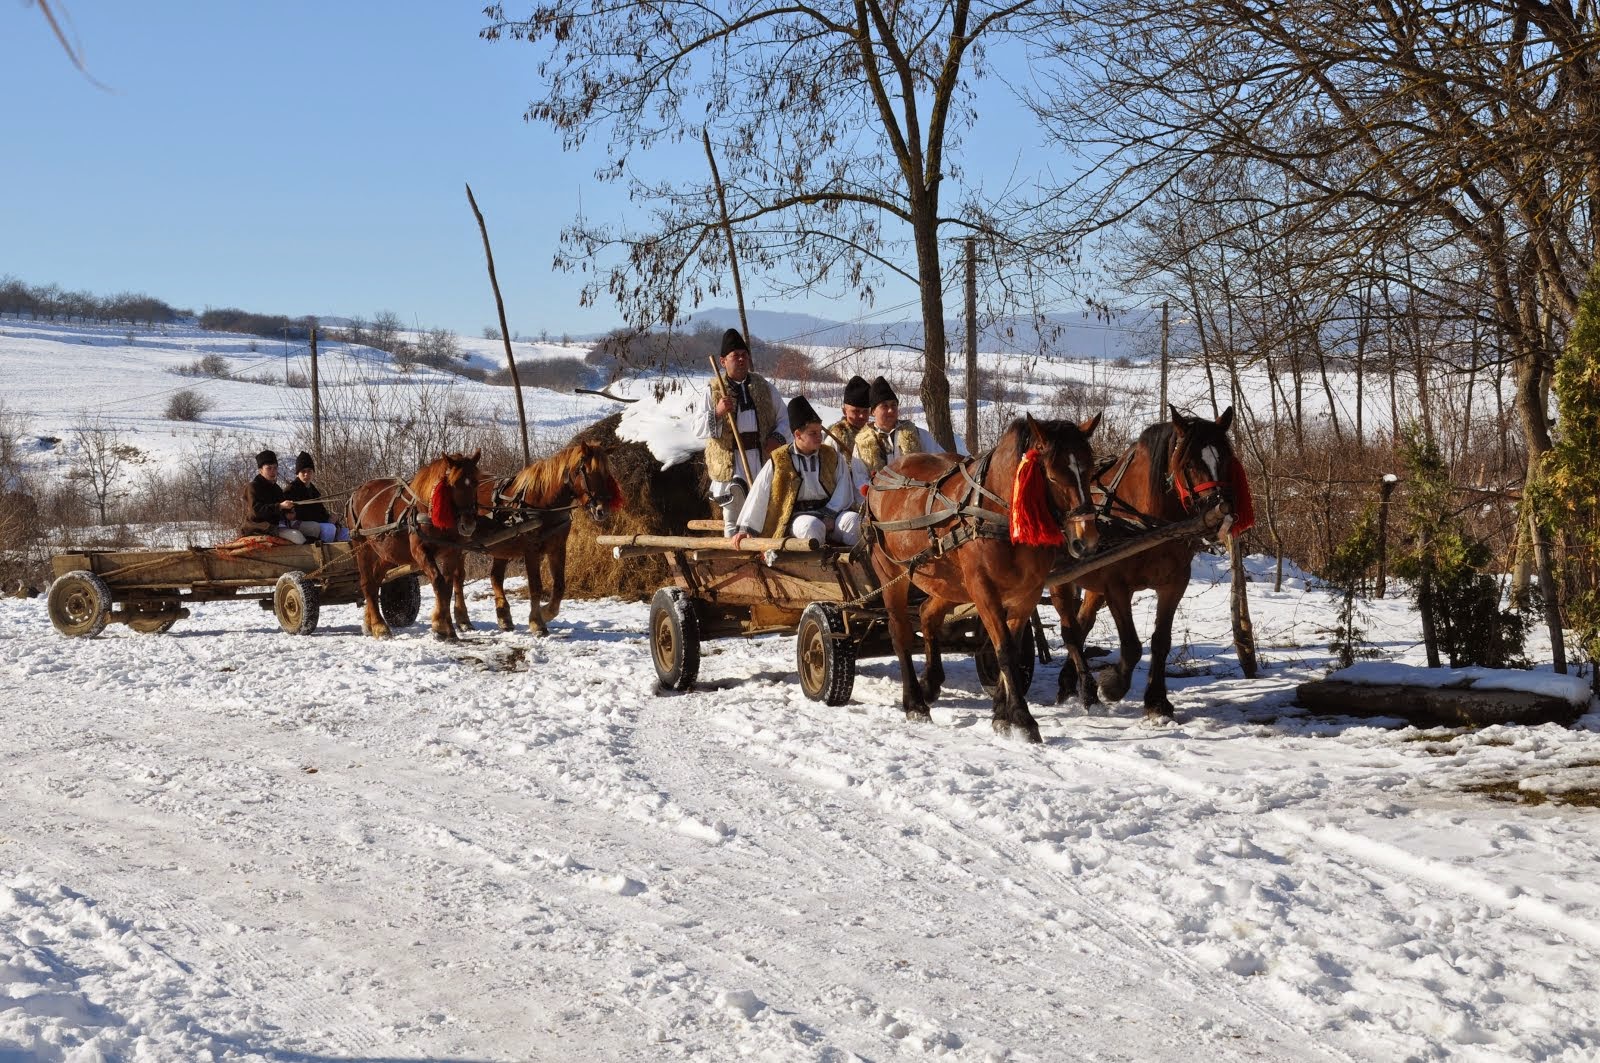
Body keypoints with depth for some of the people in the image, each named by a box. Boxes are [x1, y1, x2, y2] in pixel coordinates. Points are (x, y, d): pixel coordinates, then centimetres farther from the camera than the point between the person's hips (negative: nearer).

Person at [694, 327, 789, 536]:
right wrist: (717, 413, -19)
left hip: (763, 459, 2)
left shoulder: (764, 387, 12)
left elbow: (784, 418, 18)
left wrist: (778, 438, -3)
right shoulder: (713, 391, 4)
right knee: (733, 519, 0)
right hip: (729, 462, -2)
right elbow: (698, 428, -1)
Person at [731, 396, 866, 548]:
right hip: (797, 517, -3)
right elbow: (758, 497, 6)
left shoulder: (832, 457, 13)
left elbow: (844, 491, 7)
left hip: (830, 513, 3)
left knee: (853, 520, -29)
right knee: (812, 526, -38)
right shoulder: (779, 461, 4)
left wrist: (830, 515, -9)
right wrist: (745, 529, 6)